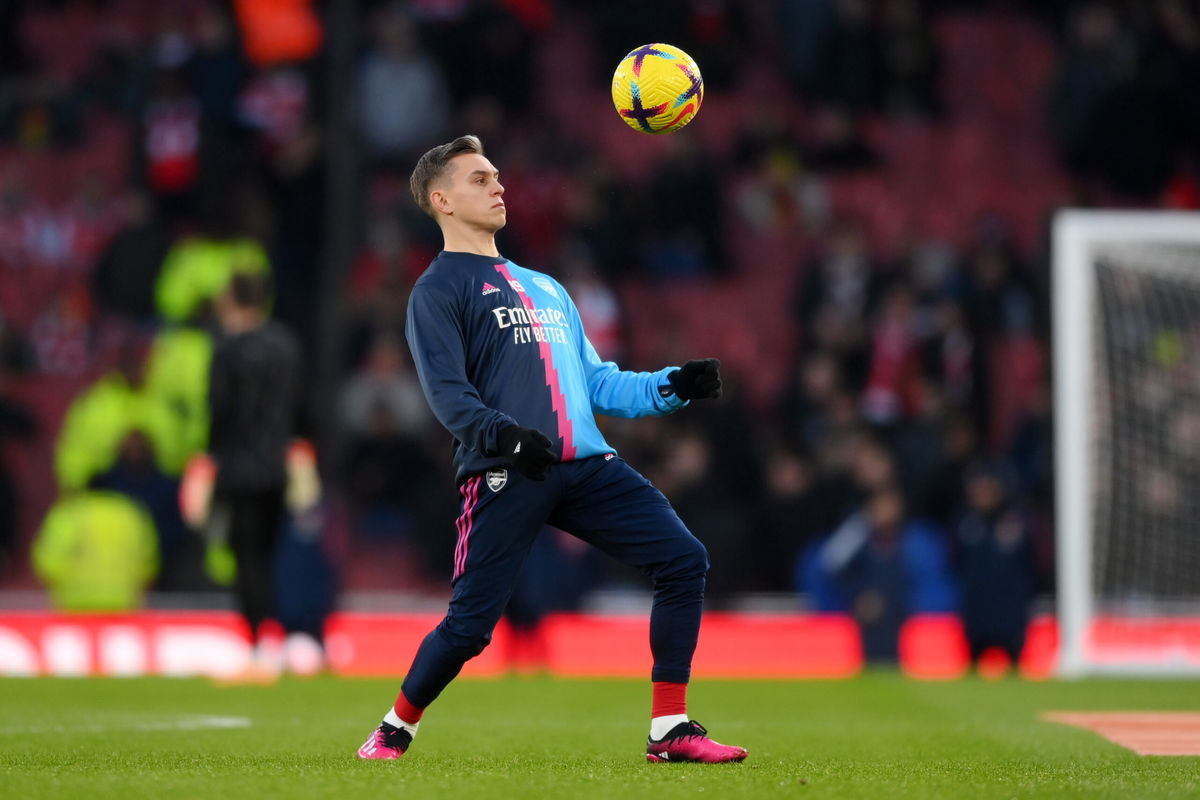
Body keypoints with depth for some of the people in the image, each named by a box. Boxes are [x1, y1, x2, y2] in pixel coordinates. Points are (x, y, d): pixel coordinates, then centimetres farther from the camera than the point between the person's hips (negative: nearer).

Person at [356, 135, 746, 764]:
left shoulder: (545, 287, 29)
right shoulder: (438, 289, 4)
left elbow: (595, 383, 29)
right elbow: (447, 393, -9)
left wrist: (671, 387, 13)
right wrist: (503, 435, -27)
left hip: (585, 465, 6)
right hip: (502, 476, -6)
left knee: (684, 560, -9)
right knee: (470, 624, -9)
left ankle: (669, 731, -5)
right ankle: (395, 730, 18)